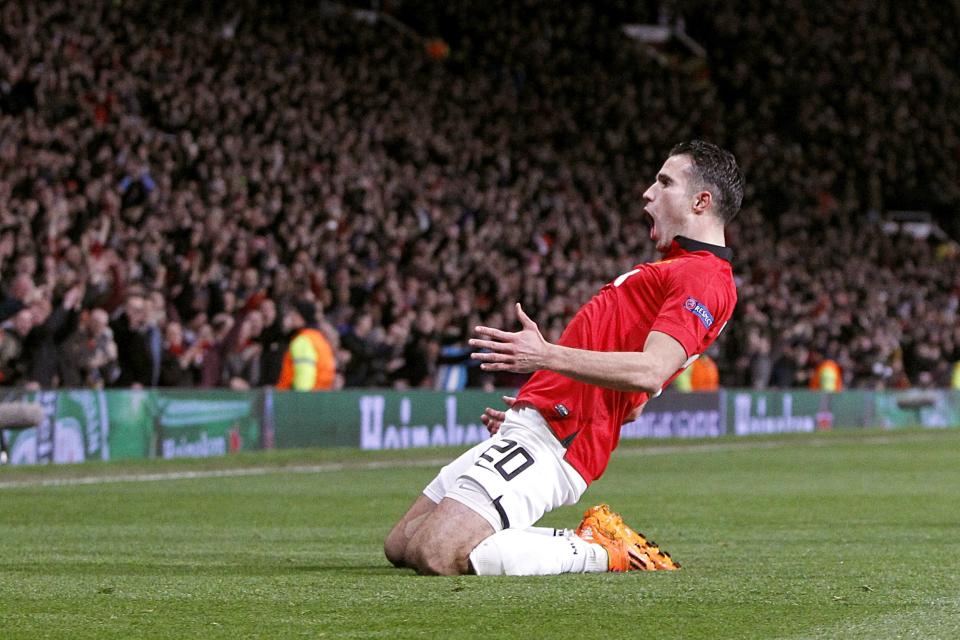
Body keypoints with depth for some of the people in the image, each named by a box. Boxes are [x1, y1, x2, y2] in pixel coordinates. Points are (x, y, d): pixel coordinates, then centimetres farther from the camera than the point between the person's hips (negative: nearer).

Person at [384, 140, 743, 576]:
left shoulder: (703, 278, -9)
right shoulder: (680, 270, 25)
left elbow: (648, 373, -26)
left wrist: (548, 356, -33)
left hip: (549, 443, -11)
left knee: (437, 556, -24)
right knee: (400, 545, 9)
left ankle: (601, 551, -8)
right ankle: (590, 539, 7)